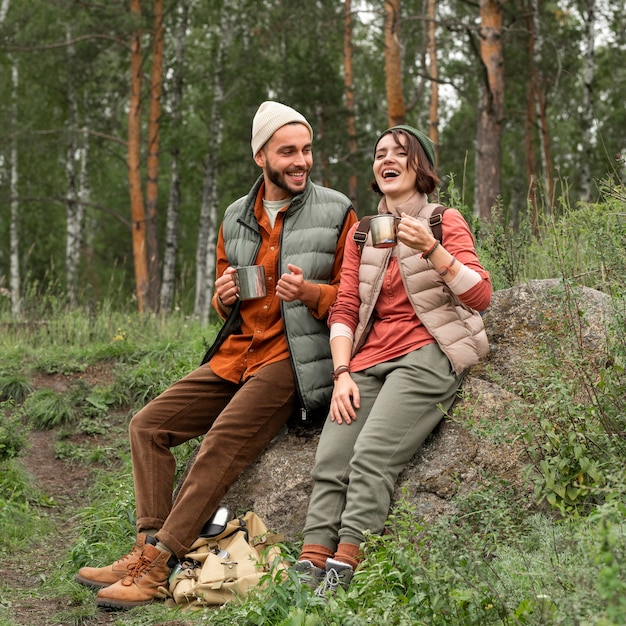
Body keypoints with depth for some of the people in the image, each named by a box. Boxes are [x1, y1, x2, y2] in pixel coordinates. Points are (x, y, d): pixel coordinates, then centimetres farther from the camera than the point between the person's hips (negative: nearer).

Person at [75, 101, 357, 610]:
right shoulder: (237, 218, 15)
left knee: (223, 442, -24)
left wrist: (311, 292, -21)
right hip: (238, 353, 7)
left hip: (292, 357, -7)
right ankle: (149, 546, -9)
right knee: (149, 425, -2)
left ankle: (156, 566, -22)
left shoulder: (336, 213, -2)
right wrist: (225, 296, 0)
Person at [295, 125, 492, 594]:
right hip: (371, 358, 5)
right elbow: (344, 310, 13)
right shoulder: (361, 234, 19)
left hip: (427, 354, -5)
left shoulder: (445, 221, 5)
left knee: (371, 457, -25)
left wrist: (432, 250, -21)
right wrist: (343, 373, -3)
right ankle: (306, 576, -24)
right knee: (330, 460, -18)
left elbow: (480, 297, -7)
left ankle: (340, 577, -27)